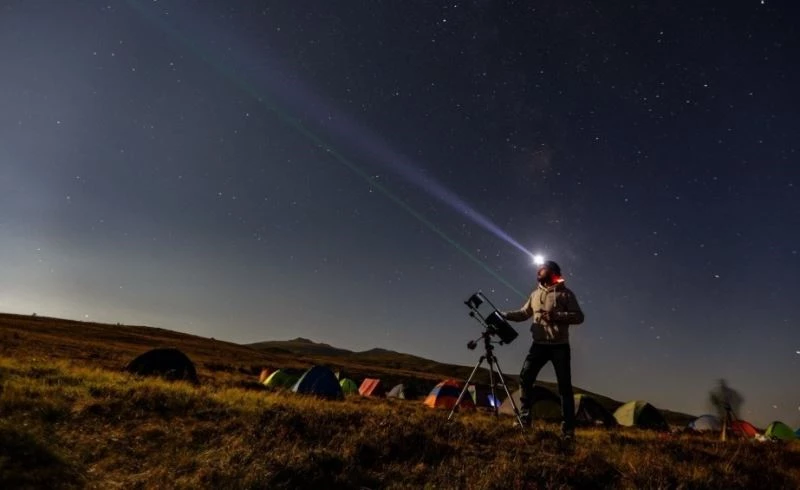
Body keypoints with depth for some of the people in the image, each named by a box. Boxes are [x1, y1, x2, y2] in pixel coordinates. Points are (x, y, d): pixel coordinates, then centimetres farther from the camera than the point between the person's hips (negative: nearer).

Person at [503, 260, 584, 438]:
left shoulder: (565, 293, -2)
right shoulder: (535, 294, 14)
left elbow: (578, 317, -8)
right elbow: (523, 313, 14)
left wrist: (556, 315, -20)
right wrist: (504, 315, 0)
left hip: (559, 346, -4)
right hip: (539, 344, 4)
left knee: (564, 387, 0)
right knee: (525, 378, -4)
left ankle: (568, 428, 6)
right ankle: (524, 418, 7)